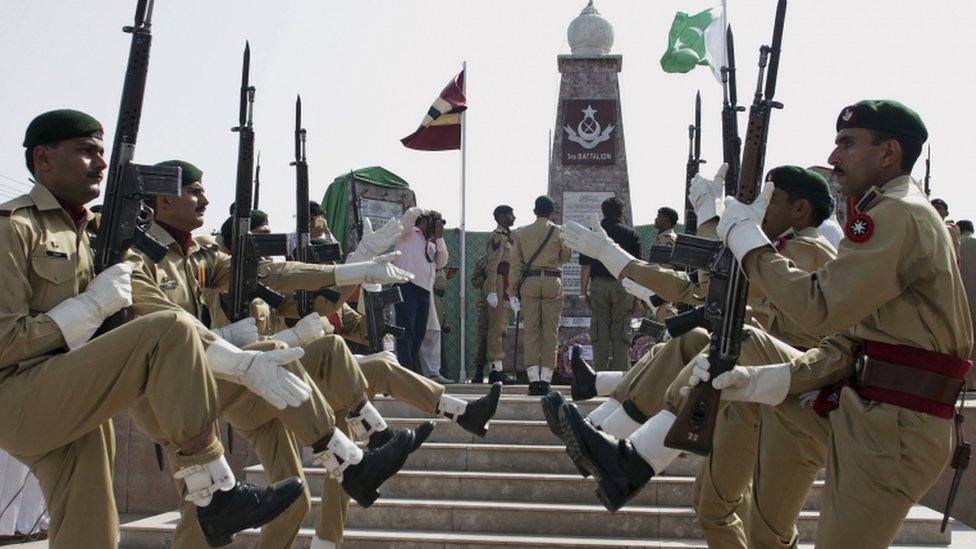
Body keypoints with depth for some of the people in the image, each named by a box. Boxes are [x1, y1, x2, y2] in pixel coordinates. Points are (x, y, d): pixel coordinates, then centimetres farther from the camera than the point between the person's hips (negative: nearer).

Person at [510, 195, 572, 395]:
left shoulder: (522, 233, 6)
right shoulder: (559, 232, 1)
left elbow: (515, 263, 5)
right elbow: (565, 257, 13)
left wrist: (515, 288, 8)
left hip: (529, 282, 1)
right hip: (553, 281, -1)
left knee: (531, 330, 2)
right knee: (550, 331, 2)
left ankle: (533, 379, -4)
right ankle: (546, 379, -3)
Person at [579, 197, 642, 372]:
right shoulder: (631, 234, 5)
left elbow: (585, 266, 2)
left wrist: (583, 292, 6)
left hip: (599, 285, 0)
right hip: (623, 285, 0)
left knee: (599, 333, 4)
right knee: (621, 333, 3)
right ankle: (621, 374, 2)